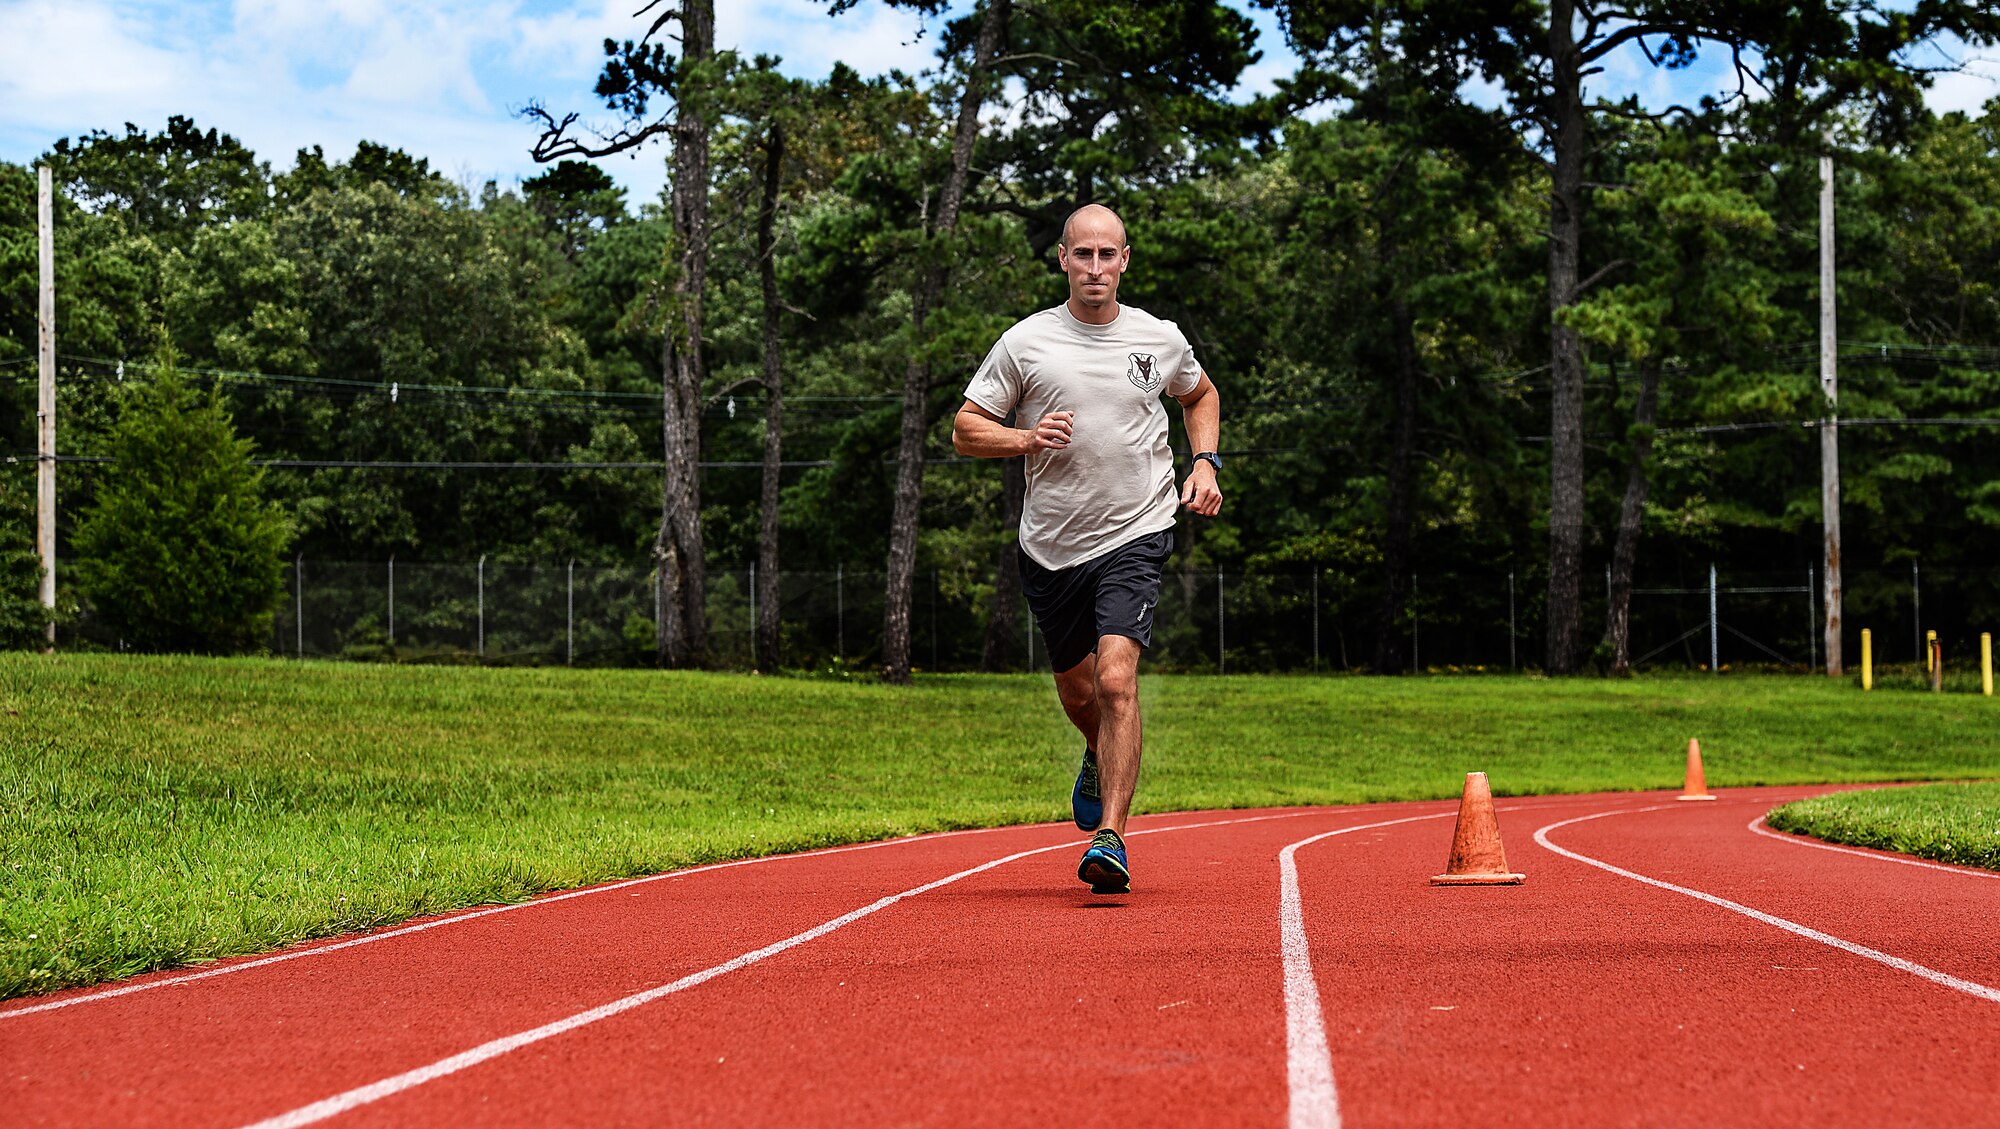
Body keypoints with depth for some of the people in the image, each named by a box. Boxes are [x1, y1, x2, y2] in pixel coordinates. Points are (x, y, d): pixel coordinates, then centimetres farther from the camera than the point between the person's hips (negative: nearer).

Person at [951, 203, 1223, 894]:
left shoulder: (1160, 340, 3)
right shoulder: (1026, 343, -2)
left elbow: (1201, 396, 24)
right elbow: (965, 429, 2)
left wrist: (1204, 463, 7)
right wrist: (1026, 438, -17)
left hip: (1135, 534, -2)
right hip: (1051, 544, 2)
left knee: (1116, 681, -20)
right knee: (1077, 691, 16)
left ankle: (1111, 838, -20)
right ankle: (1102, 759, 51)